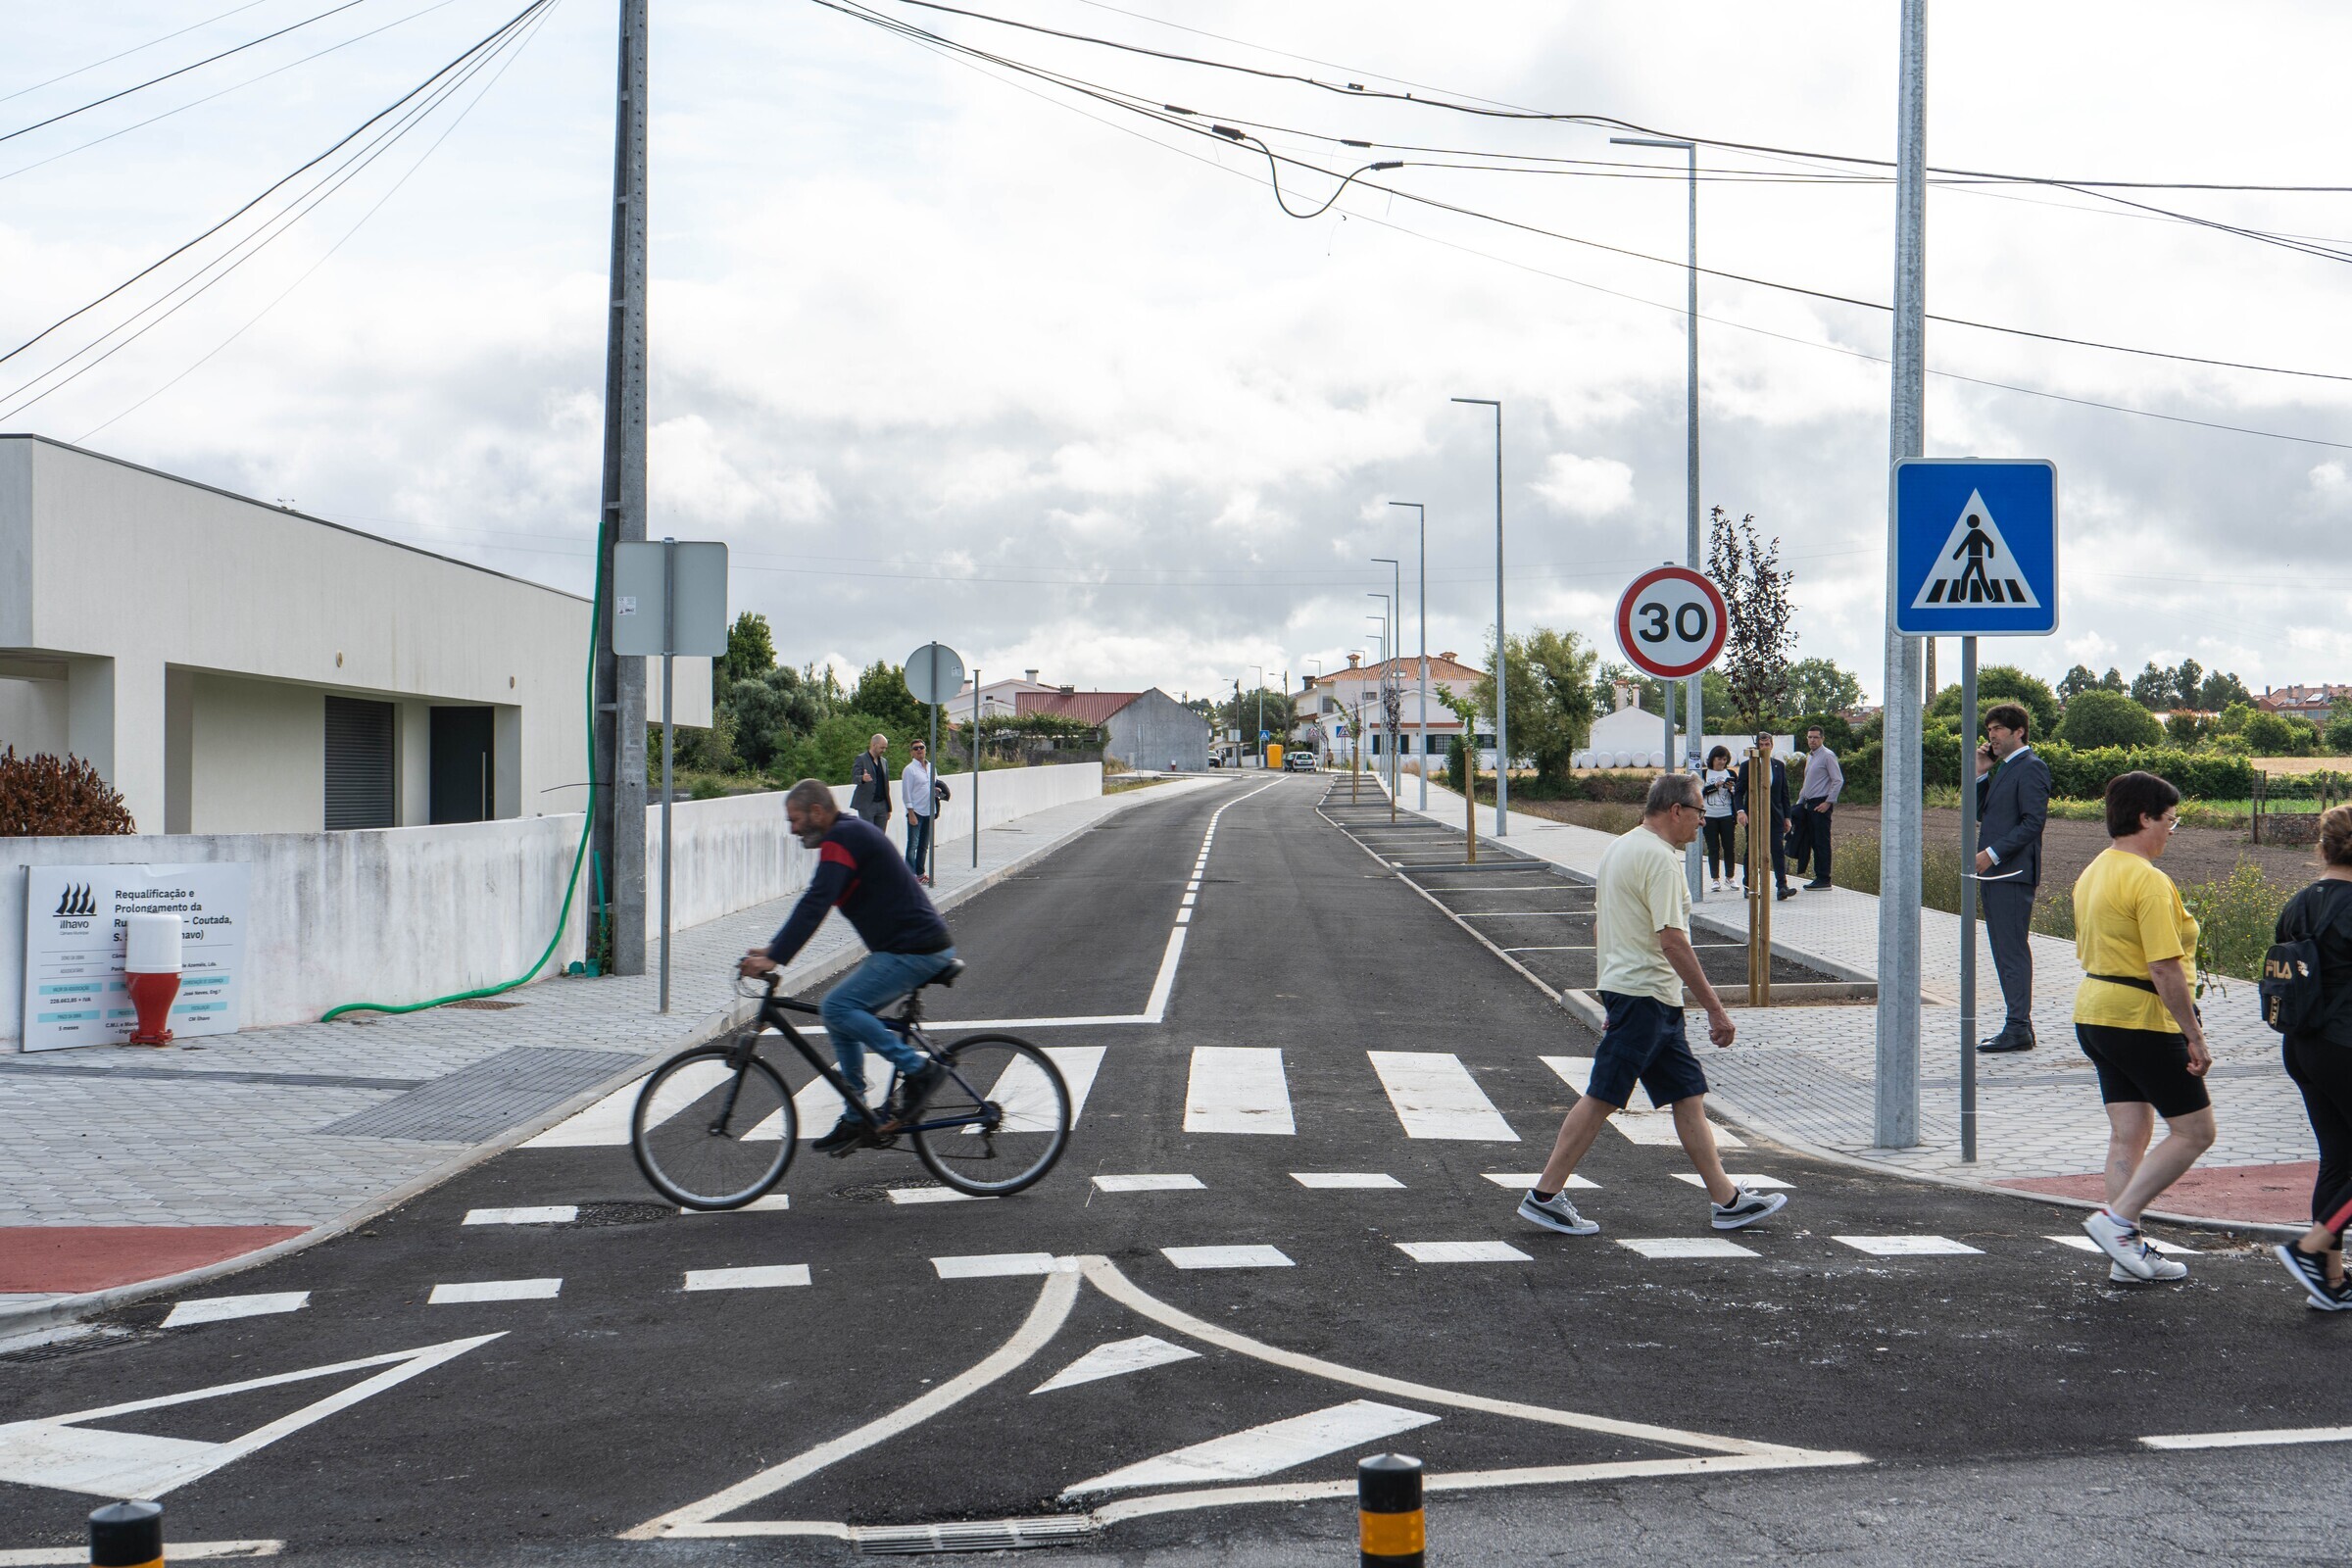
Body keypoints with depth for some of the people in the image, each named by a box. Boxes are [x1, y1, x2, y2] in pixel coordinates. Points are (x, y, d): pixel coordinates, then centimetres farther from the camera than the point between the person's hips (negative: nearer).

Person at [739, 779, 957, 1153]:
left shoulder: (842, 838, -13)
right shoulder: (852, 833, 19)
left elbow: (815, 904, -24)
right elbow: (817, 903, 24)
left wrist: (774, 958, -27)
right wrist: (774, 949, 20)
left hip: (914, 951, -11)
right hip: (913, 945, 11)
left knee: (837, 1007, -18)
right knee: (843, 1012, 12)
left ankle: (916, 1069, -10)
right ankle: (855, 1121, 16)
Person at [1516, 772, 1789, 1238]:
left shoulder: (1618, 849, 15)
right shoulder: (1659, 858, -16)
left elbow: (1599, 924, 21)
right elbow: (1672, 941, -21)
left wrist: (1611, 989, 26)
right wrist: (1714, 1007, -18)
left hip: (1623, 986, 10)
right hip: (1646, 994, -10)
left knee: (1689, 1095, 10)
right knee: (1602, 1098, -6)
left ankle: (1727, 1199, 12)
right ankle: (1544, 1196, -1)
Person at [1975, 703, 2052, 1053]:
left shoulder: (2031, 767, -10)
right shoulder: (2002, 768, 20)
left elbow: (2034, 821, -18)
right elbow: (1981, 814, 20)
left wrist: (1992, 854, -19)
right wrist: (1980, 774, 9)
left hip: (2013, 872, -10)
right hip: (1994, 873, 10)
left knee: (2013, 949, -8)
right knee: (2005, 950, 10)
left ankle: (2019, 1028, -7)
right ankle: (2018, 1024, 15)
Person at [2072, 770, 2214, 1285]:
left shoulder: (2092, 873, 12)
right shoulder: (2149, 881, -18)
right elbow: (2166, 968, -23)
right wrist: (2194, 1035, -18)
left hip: (2094, 1012, 9)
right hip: (2144, 1020, -9)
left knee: (2127, 1135, 11)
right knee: (2194, 1131, 0)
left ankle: (2128, 1253, 12)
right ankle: (2117, 1219, -6)